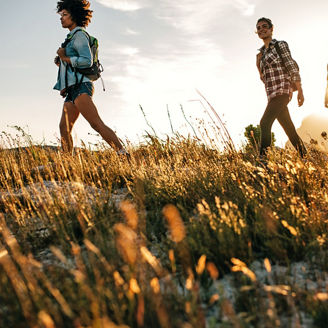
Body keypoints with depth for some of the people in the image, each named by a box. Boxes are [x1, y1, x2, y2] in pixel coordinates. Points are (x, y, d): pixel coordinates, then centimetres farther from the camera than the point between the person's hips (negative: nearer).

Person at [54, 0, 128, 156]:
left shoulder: (79, 35, -3)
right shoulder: (72, 38, 26)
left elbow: (87, 61, -16)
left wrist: (65, 58, -8)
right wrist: (60, 61, 15)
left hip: (80, 87, -10)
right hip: (72, 90, 10)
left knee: (97, 124, -20)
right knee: (64, 128, 6)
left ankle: (124, 154, -26)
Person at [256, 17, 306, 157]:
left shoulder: (280, 45, 1)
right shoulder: (261, 54, 19)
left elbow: (292, 67, -6)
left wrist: (300, 90, -14)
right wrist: (258, 64, 4)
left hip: (281, 90, -7)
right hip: (271, 94, 7)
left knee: (265, 123, -21)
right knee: (290, 129, 7)